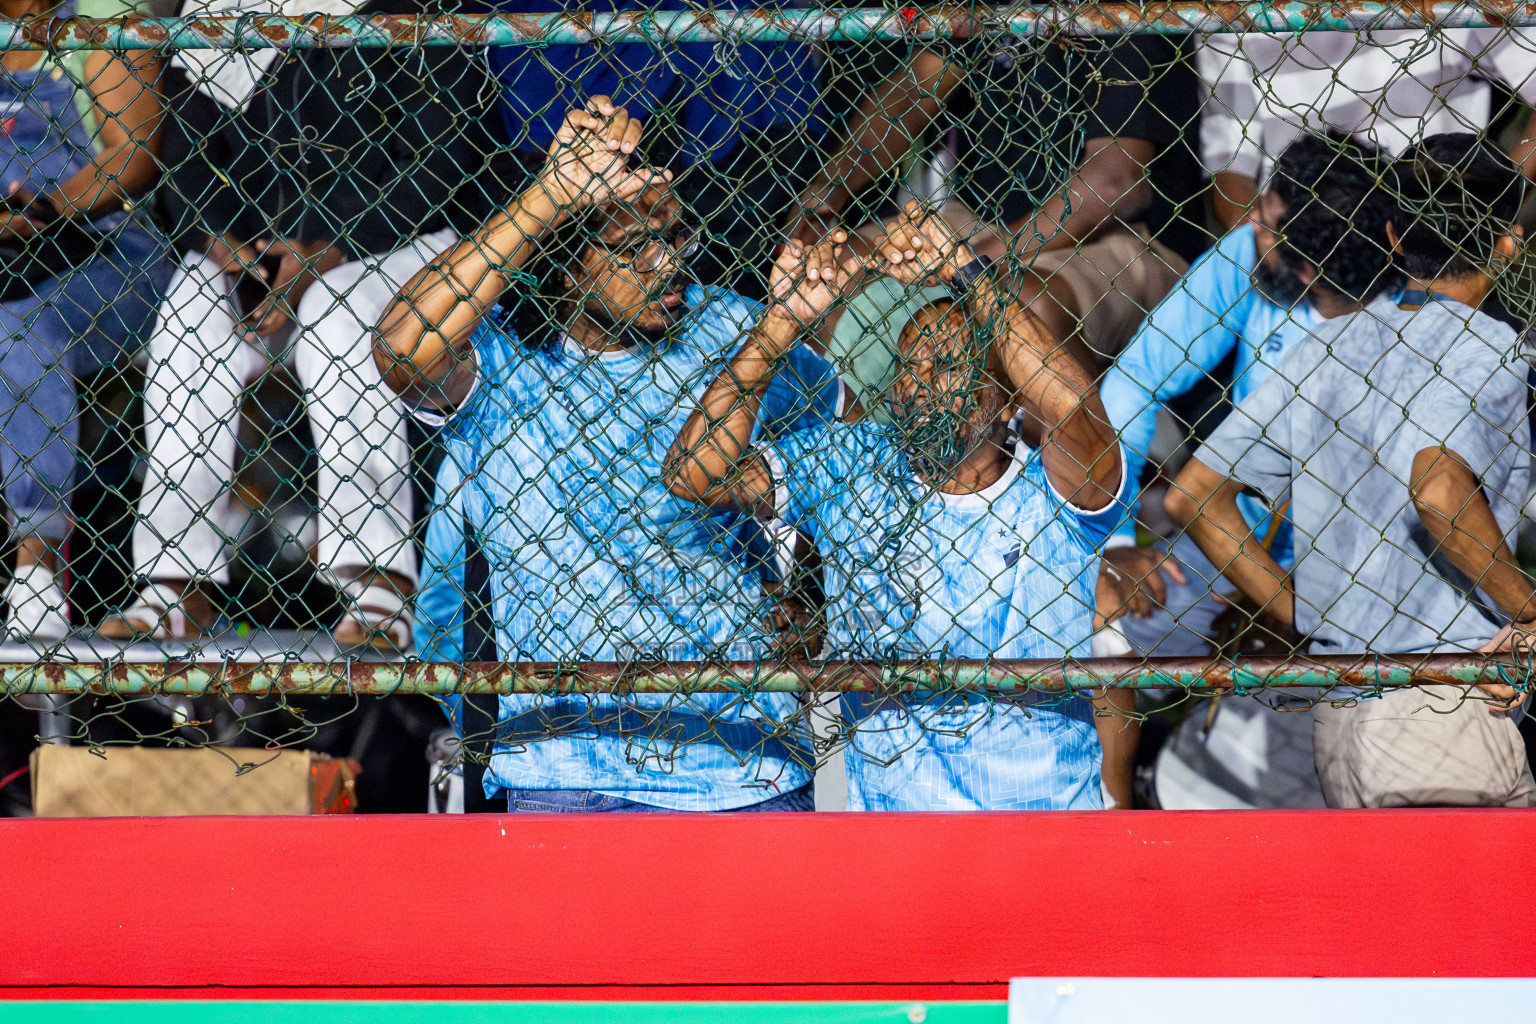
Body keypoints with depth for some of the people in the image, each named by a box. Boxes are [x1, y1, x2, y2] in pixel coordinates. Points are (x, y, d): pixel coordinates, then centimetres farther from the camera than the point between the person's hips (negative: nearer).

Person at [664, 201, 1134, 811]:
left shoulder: (1057, 494, -3)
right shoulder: (847, 468, 5)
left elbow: (1073, 409, -25)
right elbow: (695, 473, -5)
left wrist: (963, 271, -21)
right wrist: (784, 320, -10)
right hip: (886, 807, 1)